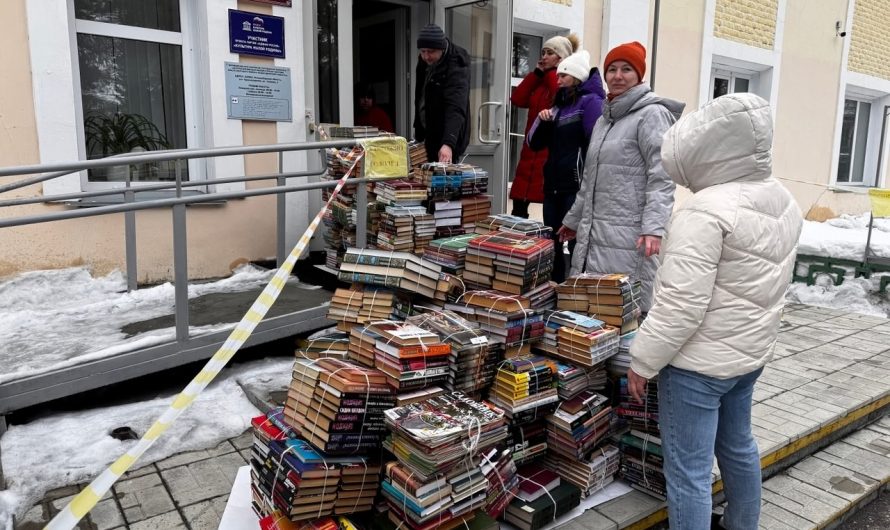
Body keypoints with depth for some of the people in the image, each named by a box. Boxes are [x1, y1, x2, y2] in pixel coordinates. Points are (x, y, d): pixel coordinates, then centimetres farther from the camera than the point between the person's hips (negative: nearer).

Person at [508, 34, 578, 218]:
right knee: (519, 202, 7)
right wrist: (537, 73, 5)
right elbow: (517, 99, 8)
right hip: (532, 150, 7)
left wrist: (553, 71, -8)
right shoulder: (540, 81, 18)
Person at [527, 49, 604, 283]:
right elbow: (535, 143, 18)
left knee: (577, 244, -6)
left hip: (577, 186, -8)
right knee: (551, 242, 11)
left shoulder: (590, 101, -5)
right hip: (553, 184, 8)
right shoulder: (560, 103, 19)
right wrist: (542, 121, 0)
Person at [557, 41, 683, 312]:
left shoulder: (652, 114, -4)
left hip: (628, 237, -8)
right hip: (593, 232, 8)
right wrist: (573, 220, 31)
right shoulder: (604, 119, 21)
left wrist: (653, 228, -24)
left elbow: (661, 177, -13)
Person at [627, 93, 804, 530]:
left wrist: (644, 360, -15)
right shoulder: (784, 202, 5)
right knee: (738, 446, 26)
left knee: (688, 471, 2)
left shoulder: (707, 210, -24)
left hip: (698, 362, -9)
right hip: (751, 352, 10)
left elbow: (681, 303, -26)